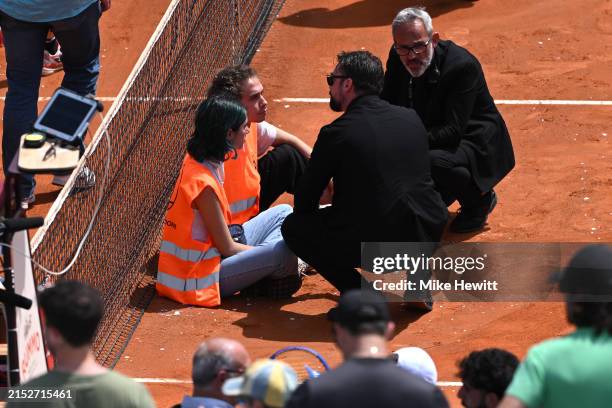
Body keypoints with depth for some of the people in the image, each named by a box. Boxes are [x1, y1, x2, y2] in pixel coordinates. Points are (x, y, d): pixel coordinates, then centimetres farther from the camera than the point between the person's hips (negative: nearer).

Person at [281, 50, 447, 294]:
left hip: (373, 245, -5)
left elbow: (305, 199, 3)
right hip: (426, 239, 5)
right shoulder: (411, 118, 8)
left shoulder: (336, 134, -8)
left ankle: (360, 292, 2)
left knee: (292, 227, 13)